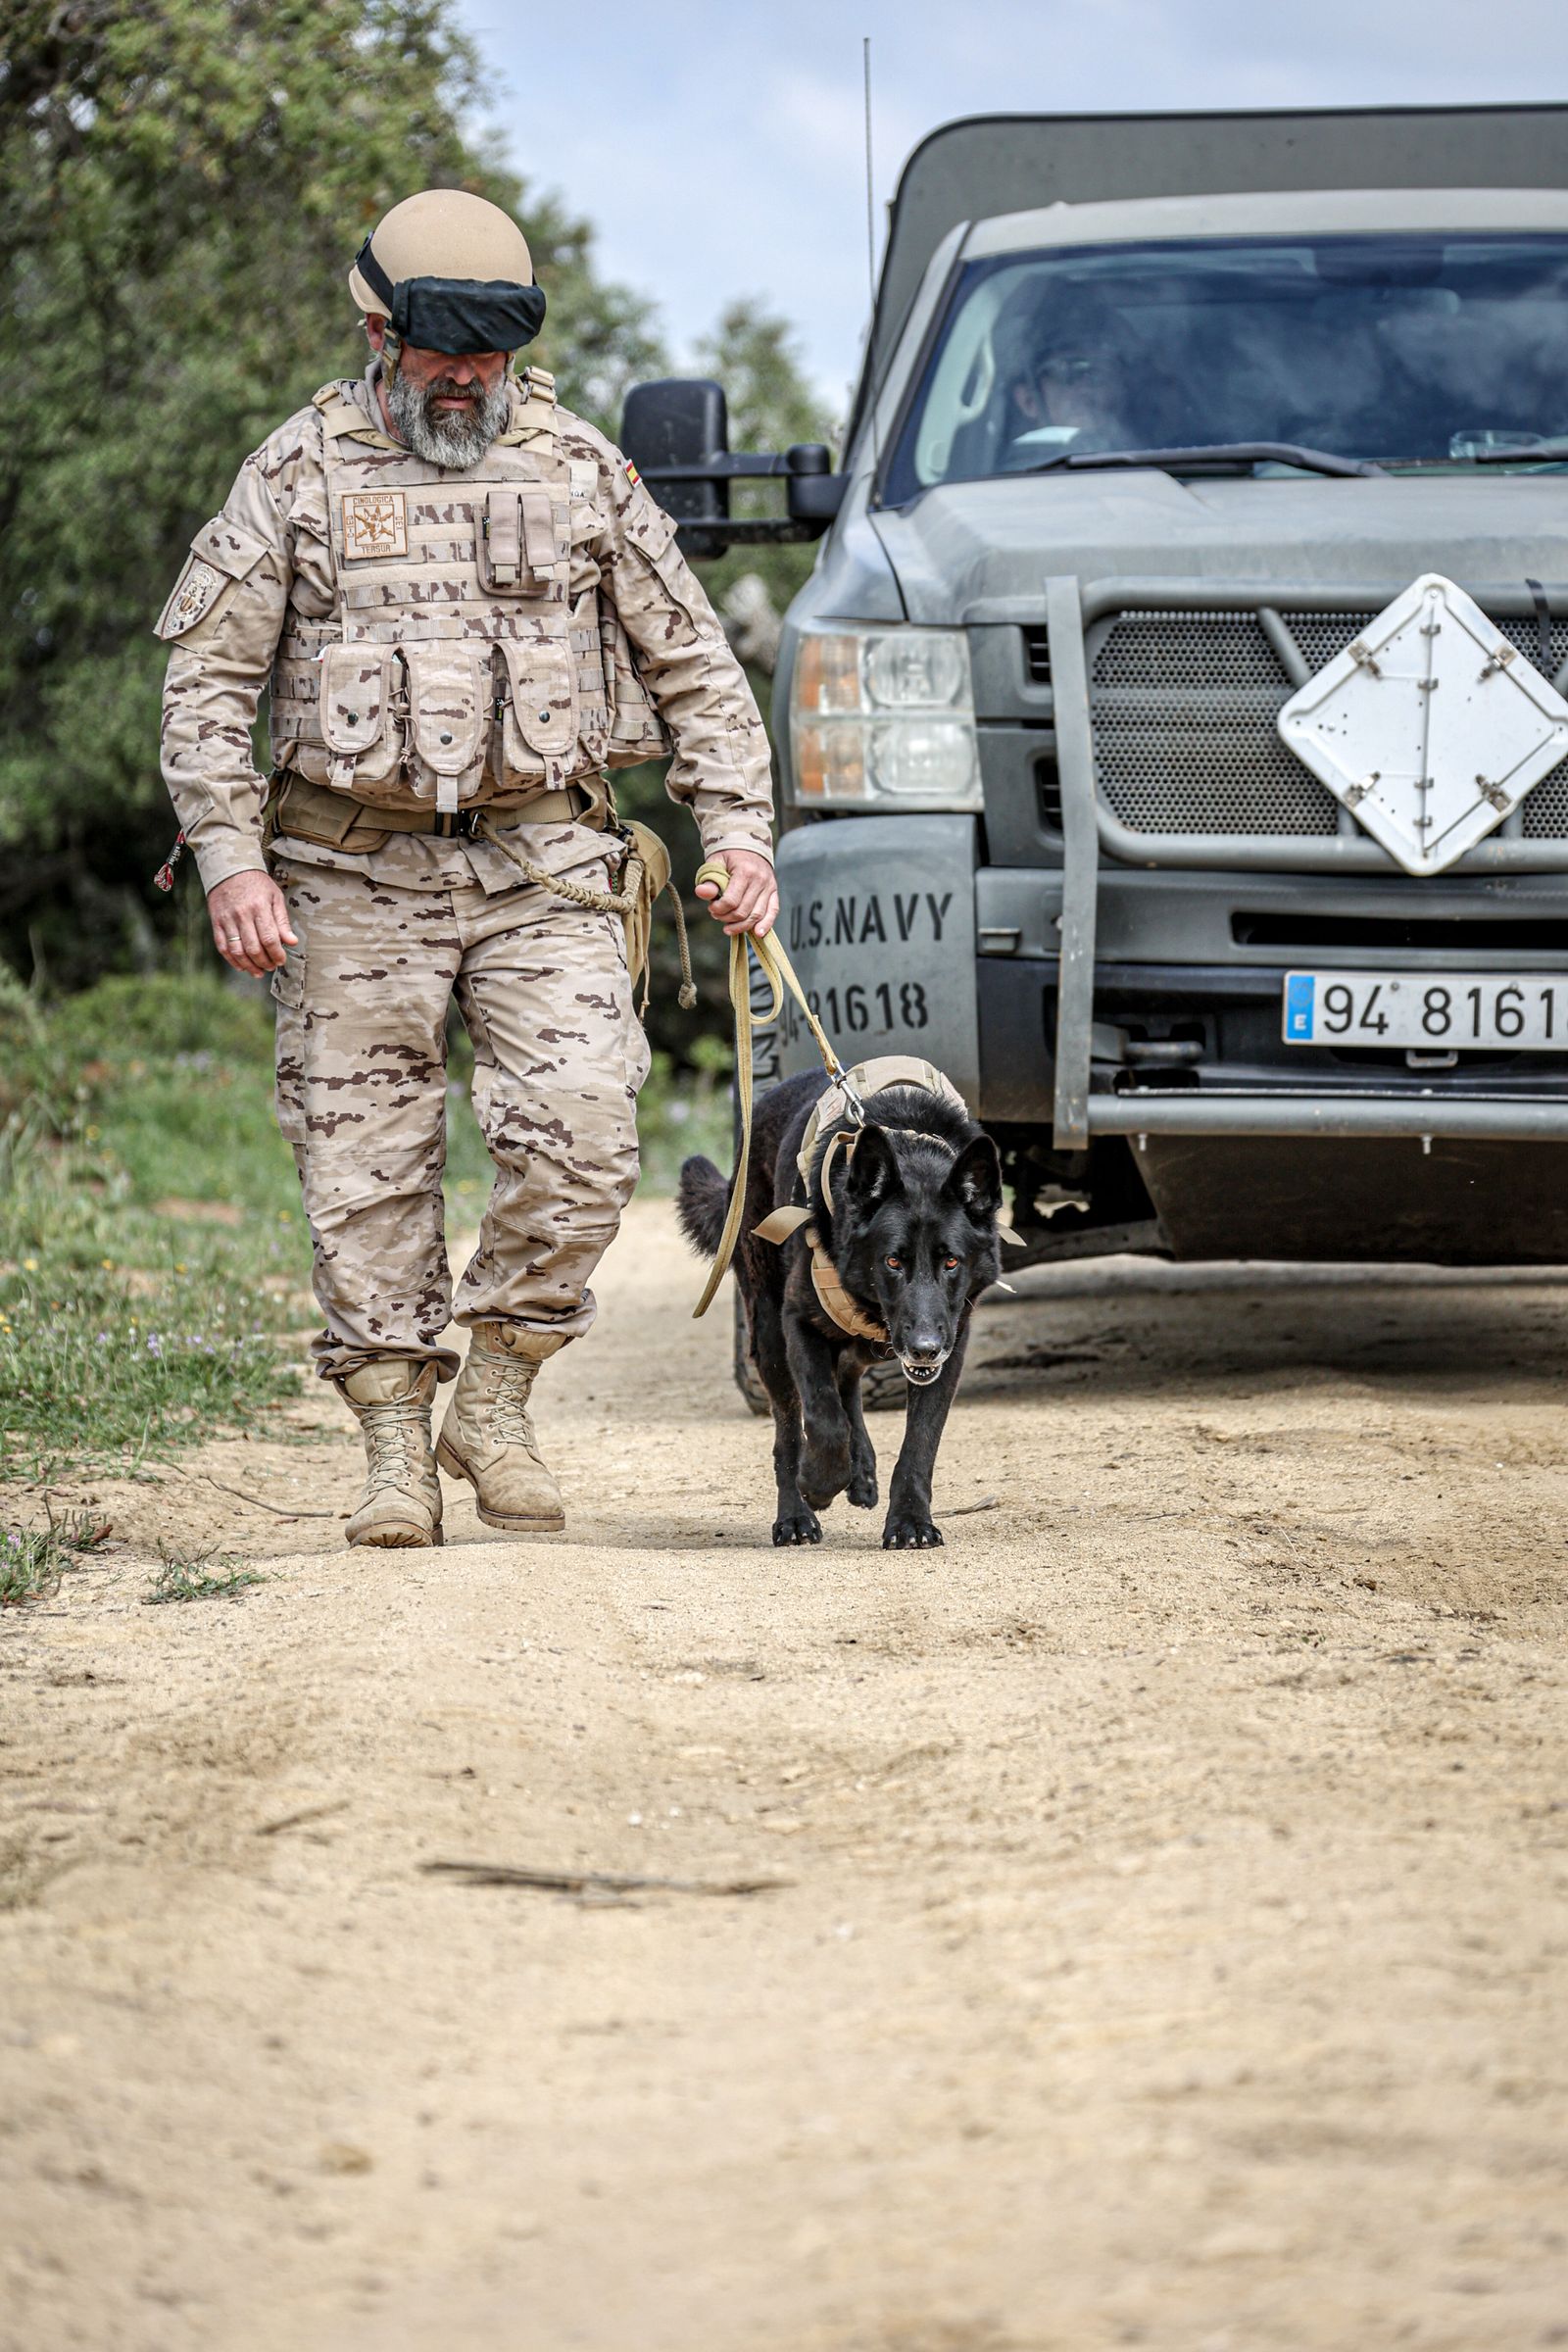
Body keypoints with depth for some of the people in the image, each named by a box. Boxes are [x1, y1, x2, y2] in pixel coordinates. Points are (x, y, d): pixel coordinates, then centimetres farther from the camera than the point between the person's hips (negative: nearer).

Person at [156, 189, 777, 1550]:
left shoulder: (581, 469, 8)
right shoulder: (298, 476, 3)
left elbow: (693, 665, 14)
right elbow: (207, 682, 3)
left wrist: (739, 827, 4)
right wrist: (230, 861, -7)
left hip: (541, 871, 1)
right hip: (353, 876, -1)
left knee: (583, 1137, -14)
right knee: (368, 1170, -1)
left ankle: (496, 1398, 3)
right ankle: (396, 1447, 8)